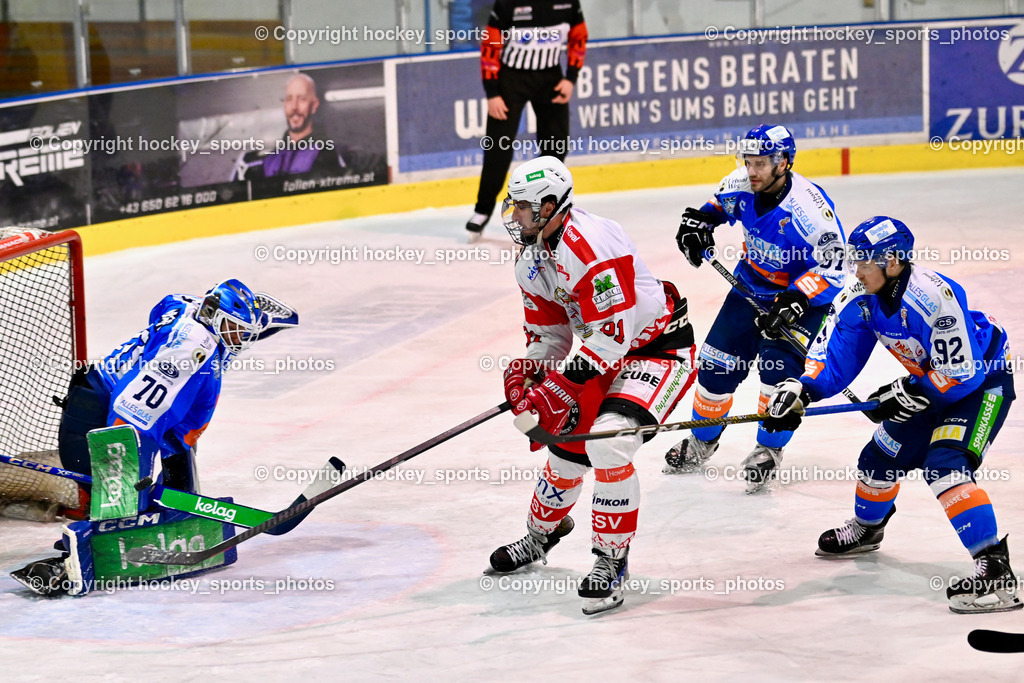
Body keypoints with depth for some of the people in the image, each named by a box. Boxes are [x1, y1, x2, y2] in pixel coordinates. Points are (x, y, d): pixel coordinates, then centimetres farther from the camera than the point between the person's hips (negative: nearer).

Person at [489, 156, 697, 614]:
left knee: (608, 445, -26)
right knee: (567, 446, 13)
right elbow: (548, 332, 12)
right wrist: (523, 373, -7)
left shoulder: (590, 245, -30)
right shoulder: (533, 258, 3)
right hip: (604, 354, 10)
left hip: (659, 348, -10)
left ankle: (611, 563, -13)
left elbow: (612, 334, -32)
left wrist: (560, 389, -32)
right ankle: (542, 534, 41)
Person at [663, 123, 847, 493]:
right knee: (717, 364, 5)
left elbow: (833, 264, -30)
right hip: (753, 283, 6)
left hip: (803, 294, -6)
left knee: (779, 366, -22)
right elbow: (720, 204, 14)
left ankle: (768, 450, -2)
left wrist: (794, 304, -37)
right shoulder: (741, 186, -12)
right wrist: (699, 221, -6)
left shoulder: (808, 205, -31)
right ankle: (702, 441, 27)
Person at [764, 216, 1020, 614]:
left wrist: (905, 395, -22)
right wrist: (800, 391, -22)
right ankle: (866, 529, 48)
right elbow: (835, 356, -5)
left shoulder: (934, 297, -34)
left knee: (944, 465, -27)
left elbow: (962, 374, -30)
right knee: (881, 456, 16)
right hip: (930, 381, 9)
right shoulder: (861, 297, -10)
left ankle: (995, 571, -30)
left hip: (983, 381, -9)